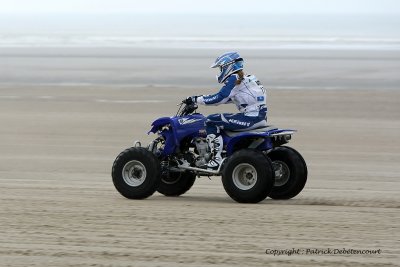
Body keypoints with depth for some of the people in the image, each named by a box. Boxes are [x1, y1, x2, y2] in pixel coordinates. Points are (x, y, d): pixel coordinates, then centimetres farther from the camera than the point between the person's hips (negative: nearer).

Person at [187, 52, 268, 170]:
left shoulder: (234, 79, -8)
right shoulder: (248, 78, 22)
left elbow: (220, 98, -15)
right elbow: (228, 98, 31)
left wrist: (197, 99, -6)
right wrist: (203, 98, 32)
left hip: (249, 119, -10)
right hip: (261, 118, 10)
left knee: (211, 121, -5)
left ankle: (216, 160, -13)